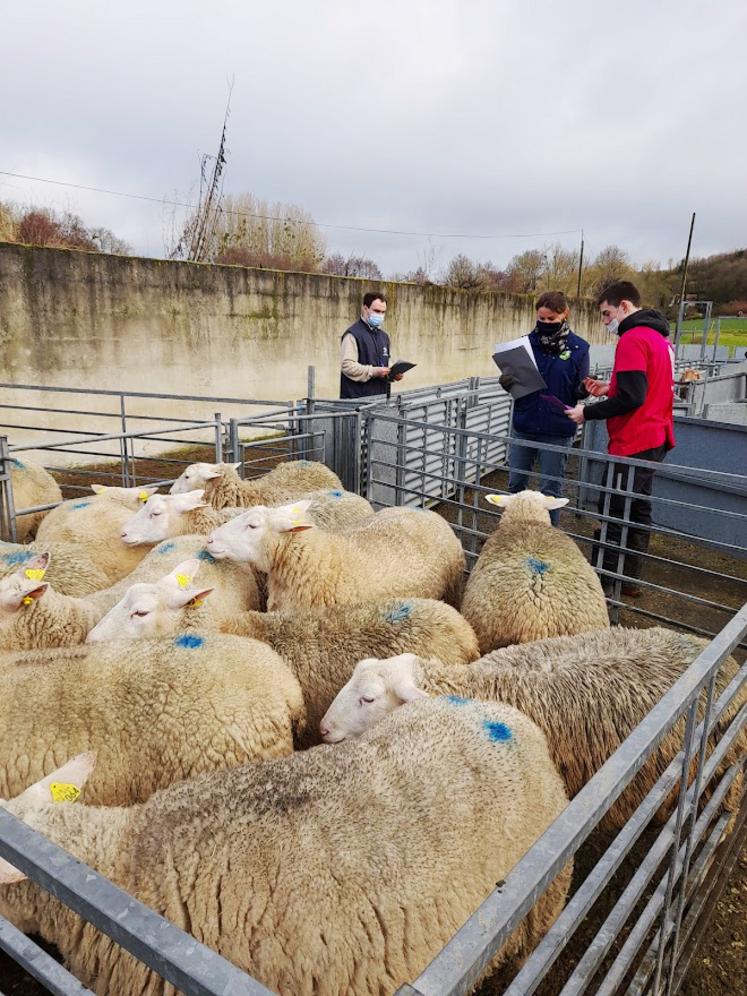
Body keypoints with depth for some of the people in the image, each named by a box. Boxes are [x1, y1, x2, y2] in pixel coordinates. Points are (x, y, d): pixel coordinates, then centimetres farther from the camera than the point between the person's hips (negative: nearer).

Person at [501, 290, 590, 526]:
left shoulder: (578, 348, -4)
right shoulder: (528, 341, 2)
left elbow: (578, 391, -1)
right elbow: (514, 378, 8)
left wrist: (584, 389, -24)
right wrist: (506, 382, -15)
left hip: (557, 430, -3)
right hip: (523, 425, 3)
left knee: (550, 489, 6)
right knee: (516, 483, 11)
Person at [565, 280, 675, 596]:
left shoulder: (632, 339, -15)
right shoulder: (660, 336, 14)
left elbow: (631, 399, -23)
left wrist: (587, 413, -14)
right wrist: (610, 388, 10)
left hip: (632, 443, -10)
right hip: (655, 439, 10)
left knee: (613, 513, -5)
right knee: (638, 509, 15)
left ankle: (603, 582, 0)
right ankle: (629, 579, 25)